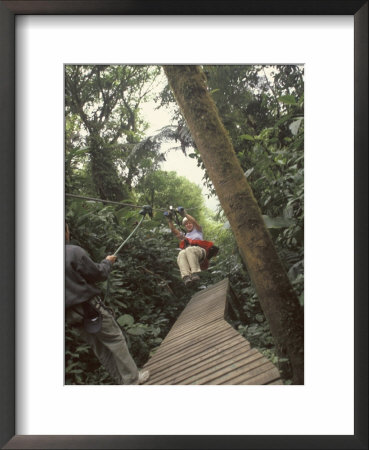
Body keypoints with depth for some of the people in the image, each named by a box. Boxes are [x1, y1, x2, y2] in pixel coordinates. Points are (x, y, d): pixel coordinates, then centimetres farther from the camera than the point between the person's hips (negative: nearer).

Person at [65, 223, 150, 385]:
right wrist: (108, 262, 9)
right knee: (115, 340, 4)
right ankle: (131, 379, 11)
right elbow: (98, 274, -10)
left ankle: (121, 379, 23)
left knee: (99, 346, 14)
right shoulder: (74, 252, -19)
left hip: (70, 312, 8)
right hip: (89, 306, -7)